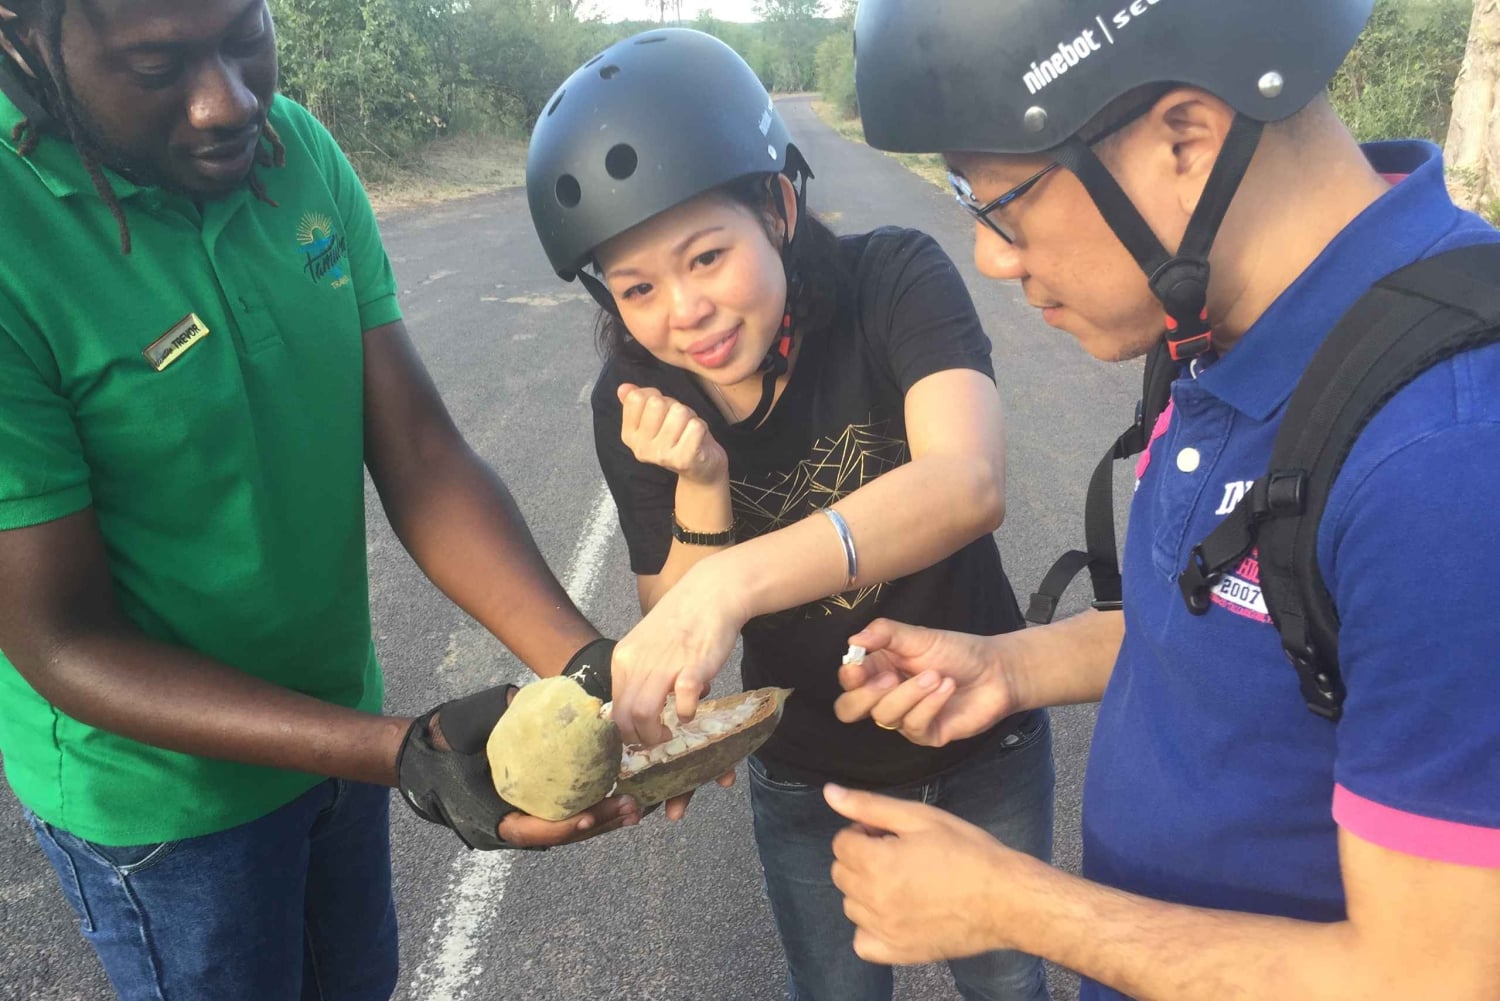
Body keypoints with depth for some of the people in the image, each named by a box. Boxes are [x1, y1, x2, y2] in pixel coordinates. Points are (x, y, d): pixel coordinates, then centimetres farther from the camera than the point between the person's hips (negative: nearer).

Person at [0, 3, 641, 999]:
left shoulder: (301, 152, -10)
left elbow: (422, 455, -12)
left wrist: (588, 663, -25)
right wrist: (401, 752, -34)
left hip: (337, 715, 6)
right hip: (167, 789, -5)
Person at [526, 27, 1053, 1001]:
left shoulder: (895, 282, -25)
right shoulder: (637, 409, -17)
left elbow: (969, 484, -43)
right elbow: (673, 635, -13)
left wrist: (733, 581, -56)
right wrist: (701, 485, -31)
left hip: (984, 746, -1)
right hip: (809, 780, 2)